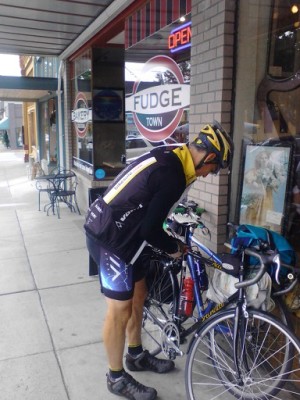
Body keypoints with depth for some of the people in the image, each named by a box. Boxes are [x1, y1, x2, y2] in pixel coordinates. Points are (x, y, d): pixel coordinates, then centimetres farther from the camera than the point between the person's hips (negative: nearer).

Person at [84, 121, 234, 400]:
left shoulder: (168, 156, 8)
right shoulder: (171, 176, -23)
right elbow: (150, 229, -19)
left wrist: (171, 240, 19)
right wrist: (173, 248, -1)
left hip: (112, 229, 10)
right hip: (110, 239, -10)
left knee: (138, 294, 20)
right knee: (120, 309, 2)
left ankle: (136, 356, 39)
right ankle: (117, 378, 23)